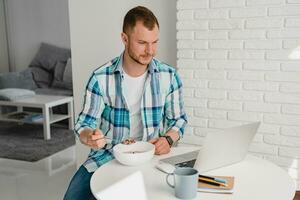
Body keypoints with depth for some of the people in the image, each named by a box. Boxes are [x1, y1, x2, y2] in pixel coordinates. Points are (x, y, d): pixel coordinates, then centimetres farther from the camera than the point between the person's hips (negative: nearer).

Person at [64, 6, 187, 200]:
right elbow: (85, 123, -3)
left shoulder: (169, 76, -4)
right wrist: (89, 136, -27)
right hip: (107, 155, 0)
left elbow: (178, 119, 7)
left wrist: (168, 139, -15)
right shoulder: (101, 78, -9)